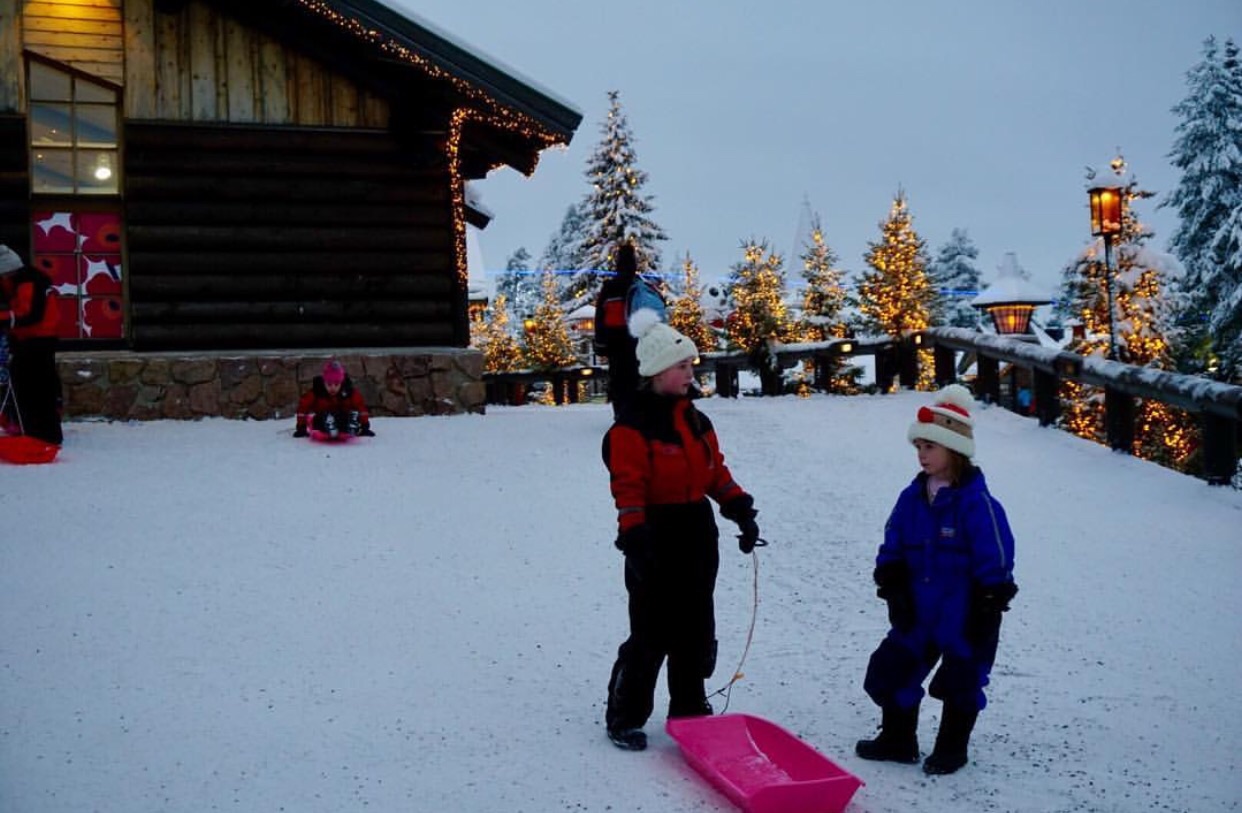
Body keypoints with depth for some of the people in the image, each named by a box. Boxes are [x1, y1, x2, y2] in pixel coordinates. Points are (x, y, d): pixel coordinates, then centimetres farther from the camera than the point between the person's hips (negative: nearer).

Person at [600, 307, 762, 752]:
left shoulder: (695, 420, 11)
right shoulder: (632, 427, -14)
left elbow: (716, 471, 17)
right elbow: (628, 488, -19)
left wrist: (740, 510, 7)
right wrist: (634, 540, -25)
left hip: (697, 535, 8)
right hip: (657, 538, -8)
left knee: (696, 631, 15)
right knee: (651, 634, -3)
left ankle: (690, 709, 29)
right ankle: (625, 718, 11)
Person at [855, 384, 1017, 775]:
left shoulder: (976, 502, -17)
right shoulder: (913, 497, 2)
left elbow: (996, 562, -15)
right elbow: (892, 549, 9)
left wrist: (989, 610, -13)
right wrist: (891, 589, 2)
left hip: (965, 614, -6)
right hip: (919, 610, 6)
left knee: (960, 682, 9)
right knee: (892, 670, 10)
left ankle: (952, 747, 28)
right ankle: (897, 739, 27)